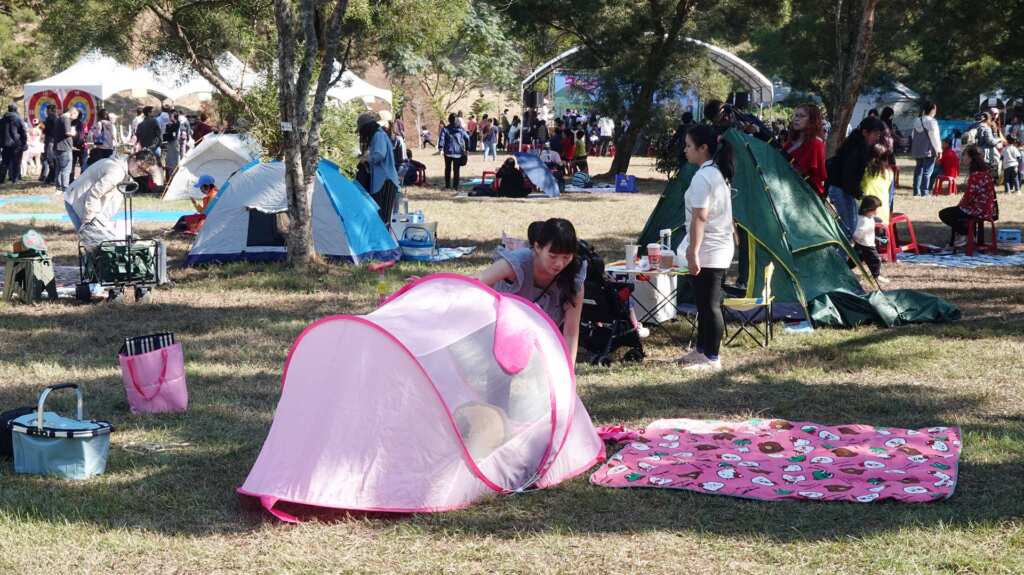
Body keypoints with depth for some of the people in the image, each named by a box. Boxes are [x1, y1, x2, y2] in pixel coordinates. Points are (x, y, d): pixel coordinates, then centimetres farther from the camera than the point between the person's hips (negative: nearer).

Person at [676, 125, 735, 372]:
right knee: (706, 302, 17)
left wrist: (693, 252, -22)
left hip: (707, 252, -10)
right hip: (720, 249, 10)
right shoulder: (719, 173, 13)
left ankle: (711, 358, 2)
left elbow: (700, 217, -23)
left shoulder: (702, 178, -18)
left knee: (708, 304, -3)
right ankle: (702, 349, 26)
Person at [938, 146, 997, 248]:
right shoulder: (986, 171, 7)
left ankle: (966, 234, 8)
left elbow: (969, 197, -22)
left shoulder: (976, 175, -23)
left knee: (943, 214, 2)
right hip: (987, 209, 10)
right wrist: (961, 203, 12)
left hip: (978, 210, -10)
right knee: (954, 211, 31)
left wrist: (960, 204, -2)